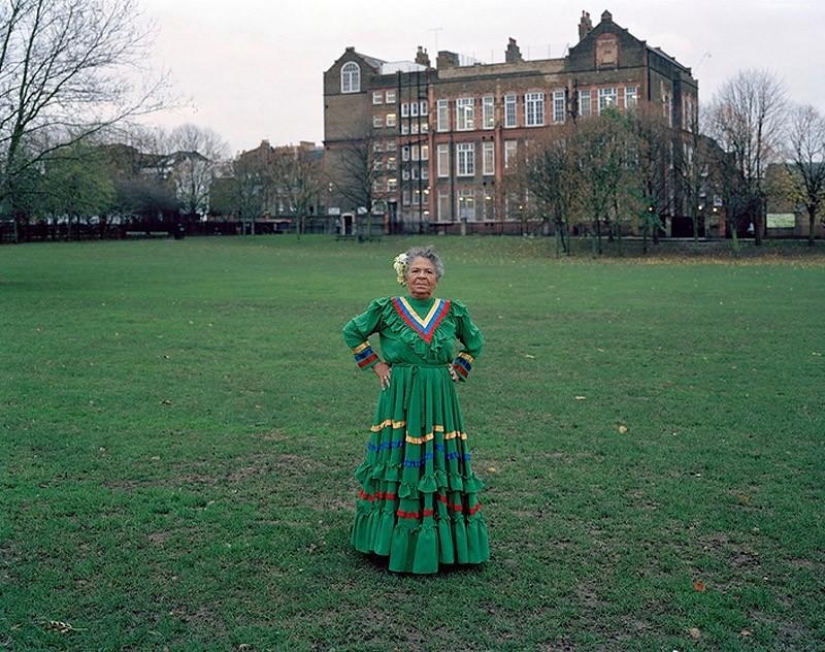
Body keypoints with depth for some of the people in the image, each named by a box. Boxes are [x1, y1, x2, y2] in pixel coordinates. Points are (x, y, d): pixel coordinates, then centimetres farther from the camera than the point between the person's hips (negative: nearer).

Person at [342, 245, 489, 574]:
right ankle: (394, 540, 14)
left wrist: (458, 370, 9)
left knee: (439, 466, 5)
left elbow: (474, 343, 20)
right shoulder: (386, 308, -3)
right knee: (397, 466, 2)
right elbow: (352, 332, 10)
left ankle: (442, 543, 17)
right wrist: (375, 365, 4)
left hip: (439, 404, 2)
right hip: (399, 401, -2)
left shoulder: (454, 311, 3)